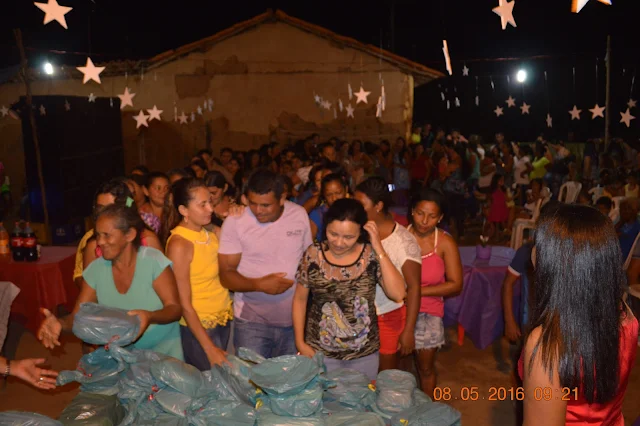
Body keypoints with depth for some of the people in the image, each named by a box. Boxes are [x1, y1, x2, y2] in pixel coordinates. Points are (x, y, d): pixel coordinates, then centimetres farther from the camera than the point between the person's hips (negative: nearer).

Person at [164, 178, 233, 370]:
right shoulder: (179, 244, -18)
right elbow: (184, 304, -17)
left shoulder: (212, 232, 1)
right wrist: (210, 349, -18)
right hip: (197, 326, -6)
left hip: (224, 318, 6)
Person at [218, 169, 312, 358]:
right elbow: (226, 275, -7)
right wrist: (259, 284, -24)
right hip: (251, 321, -2)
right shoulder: (234, 221, -10)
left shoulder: (299, 214, -1)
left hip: (295, 319, 3)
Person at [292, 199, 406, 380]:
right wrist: (300, 342, -3)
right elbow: (300, 299, 0)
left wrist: (379, 250, -21)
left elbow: (398, 294, -20)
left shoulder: (371, 255, -11)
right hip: (320, 351, 0)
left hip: (364, 354, 1)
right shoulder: (313, 255, -10)